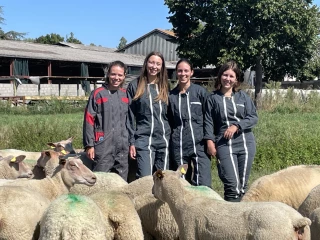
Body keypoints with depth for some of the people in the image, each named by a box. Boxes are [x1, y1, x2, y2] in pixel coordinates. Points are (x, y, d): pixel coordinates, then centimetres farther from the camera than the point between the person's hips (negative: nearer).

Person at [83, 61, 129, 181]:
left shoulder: (125, 95, 10)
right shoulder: (98, 94, -3)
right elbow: (89, 120, -5)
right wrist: (89, 145, -9)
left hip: (123, 148, 5)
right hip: (103, 147, -4)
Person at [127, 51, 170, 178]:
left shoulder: (164, 87, 12)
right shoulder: (135, 85, 2)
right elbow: (130, 116, 0)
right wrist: (131, 142, -4)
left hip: (164, 140, 4)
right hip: (144, 140, -4)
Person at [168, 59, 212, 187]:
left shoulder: (200, 91, 4)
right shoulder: (171, 95, 10)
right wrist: (169, 141, 12)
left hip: (199, 144, -2)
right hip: (178, 146, 2)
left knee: (203, 185, -10)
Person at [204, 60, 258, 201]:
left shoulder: (243, 96, 10)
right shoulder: (213, 98, 7)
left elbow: (253, 117, 4)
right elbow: (208, 121, 4)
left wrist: (236, 126, -10)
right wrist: (210, 141, -8)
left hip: (245, 143, 3)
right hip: (224, 145, -2)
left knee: (242, 185, 6)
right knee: (233, 185, -12)